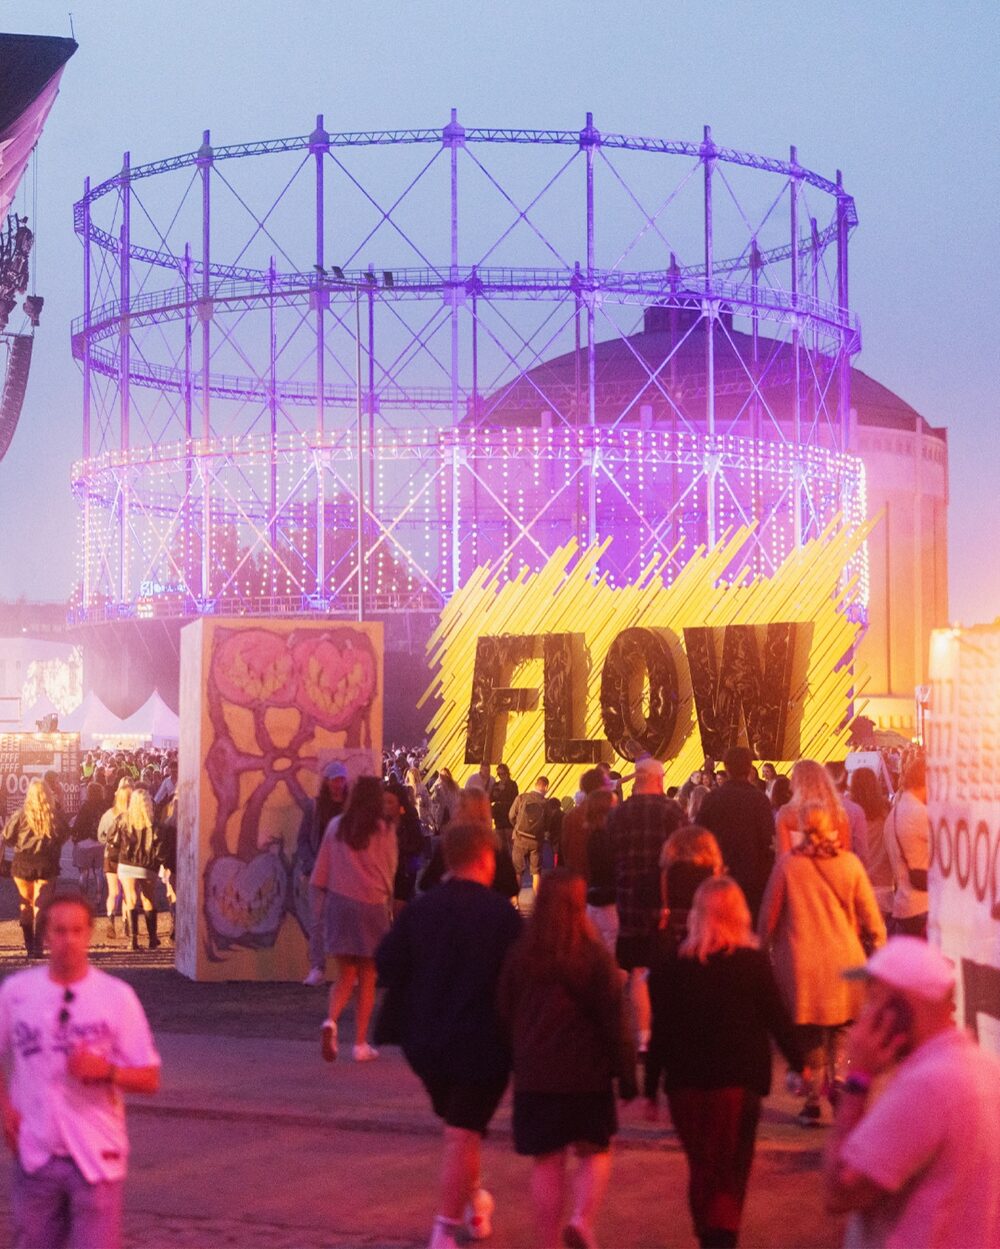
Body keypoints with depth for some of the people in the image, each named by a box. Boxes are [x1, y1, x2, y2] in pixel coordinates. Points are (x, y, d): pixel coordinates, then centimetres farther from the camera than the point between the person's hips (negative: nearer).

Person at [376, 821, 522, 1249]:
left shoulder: (420, 908, -1)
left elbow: (387, 964, 0)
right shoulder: (502, 914, -13)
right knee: (463, 1133, -2)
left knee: (458, 1123, 24)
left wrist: (408, 1015, 13)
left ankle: (475, 1202, 39)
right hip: (482, 1041, -5)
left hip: (426, 1038, 5)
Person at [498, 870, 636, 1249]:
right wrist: (626, 1072, 2)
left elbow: (504, 1014, 7)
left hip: (534, 1075, 2)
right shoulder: (594, 956, -8)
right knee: (595, 1151, 13)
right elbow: (614, 1021, -5)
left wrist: (517, 1062, 18)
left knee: (547, 1161, 9)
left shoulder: (519, 956, 0)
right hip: (586, 1073, -2)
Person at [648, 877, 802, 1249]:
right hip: (739, 1082, -2)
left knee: (701, 1168, 18)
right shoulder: (754, 964, -8)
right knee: (731, 1170, 3)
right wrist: (799, 1063, 11)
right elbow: (777, 1020, -2)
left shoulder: (669, 970, -3)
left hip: (686, 1084, 2)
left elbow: (660, 1033, -1)